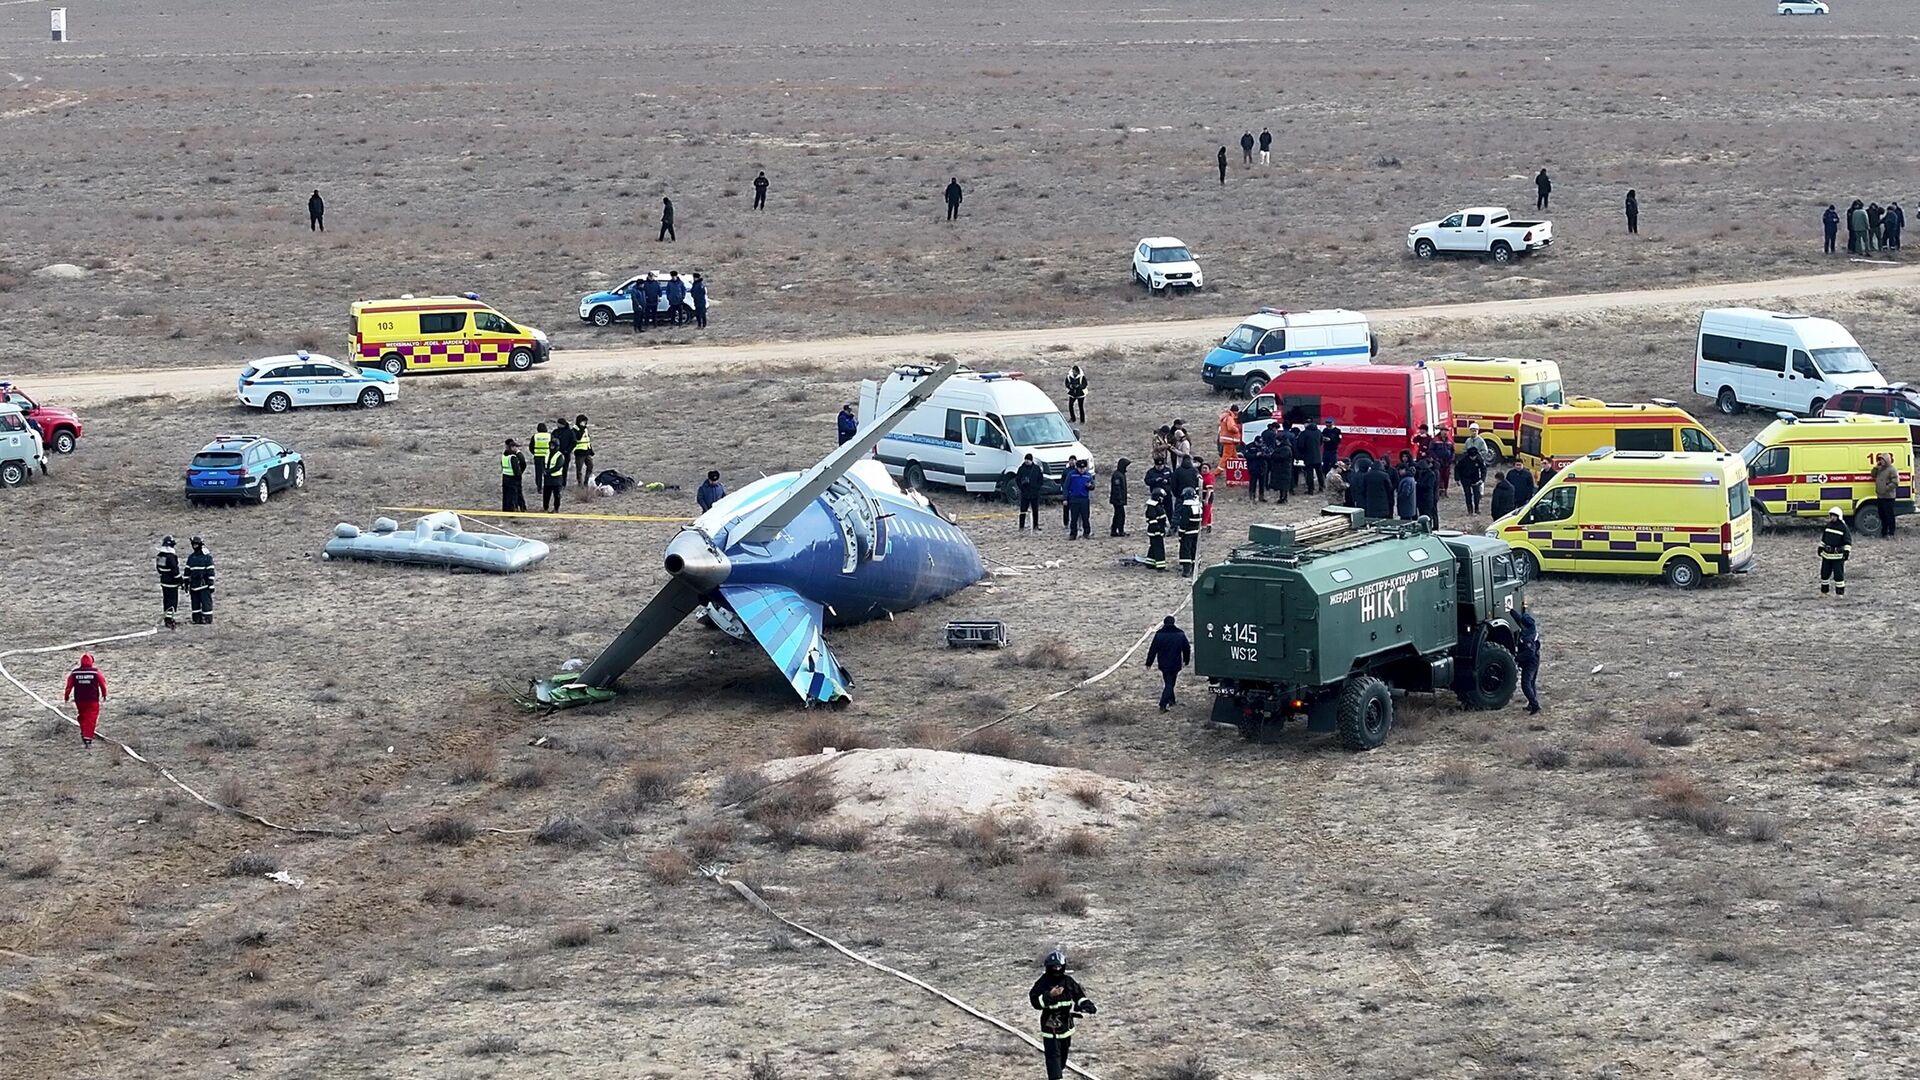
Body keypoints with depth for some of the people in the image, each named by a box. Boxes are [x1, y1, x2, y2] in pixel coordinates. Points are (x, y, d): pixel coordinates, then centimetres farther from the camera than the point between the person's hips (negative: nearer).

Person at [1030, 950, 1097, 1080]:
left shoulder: (1068, 981, 0)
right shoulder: (1043, 983, -15)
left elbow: (1079, 995, 9)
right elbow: (1036, 1001, -22)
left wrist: (1088, 1005, -9)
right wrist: (1050, 995, -34)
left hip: (1066, 1023, 6)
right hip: (1050, 1025, -6)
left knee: (1064, 1049, 24)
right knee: (1053, 1054, -12)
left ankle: (1061, 1067, 48)